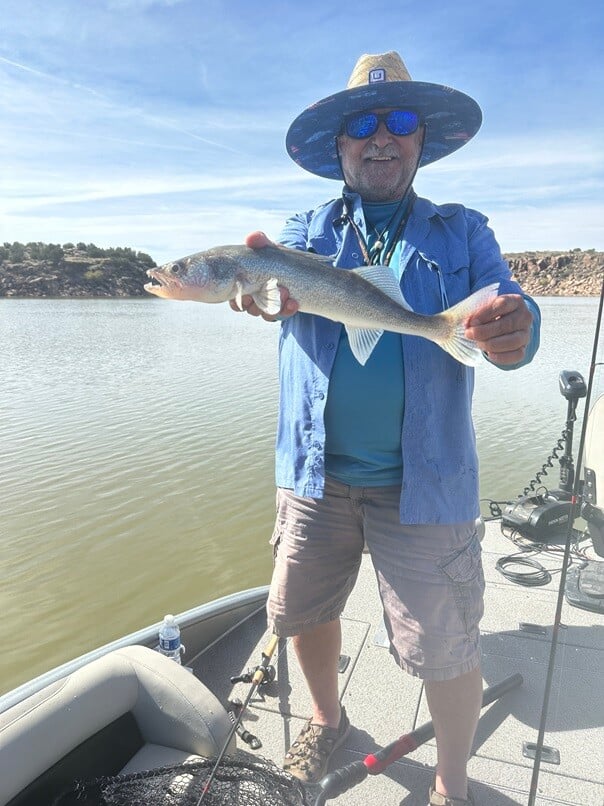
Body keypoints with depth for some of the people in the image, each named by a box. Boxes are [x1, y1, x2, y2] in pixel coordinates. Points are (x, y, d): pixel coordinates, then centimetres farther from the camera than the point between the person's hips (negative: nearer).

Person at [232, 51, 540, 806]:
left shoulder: (461, 232, 6)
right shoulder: (306, 229, 9)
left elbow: (506, 309, -8)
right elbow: (285, 279, -11)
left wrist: (512, 330, -32)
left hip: (422, 480, -2)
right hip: (314, 470, 3)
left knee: (445, 648, 4)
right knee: (299, 611, 15)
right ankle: (328, 717, 46)